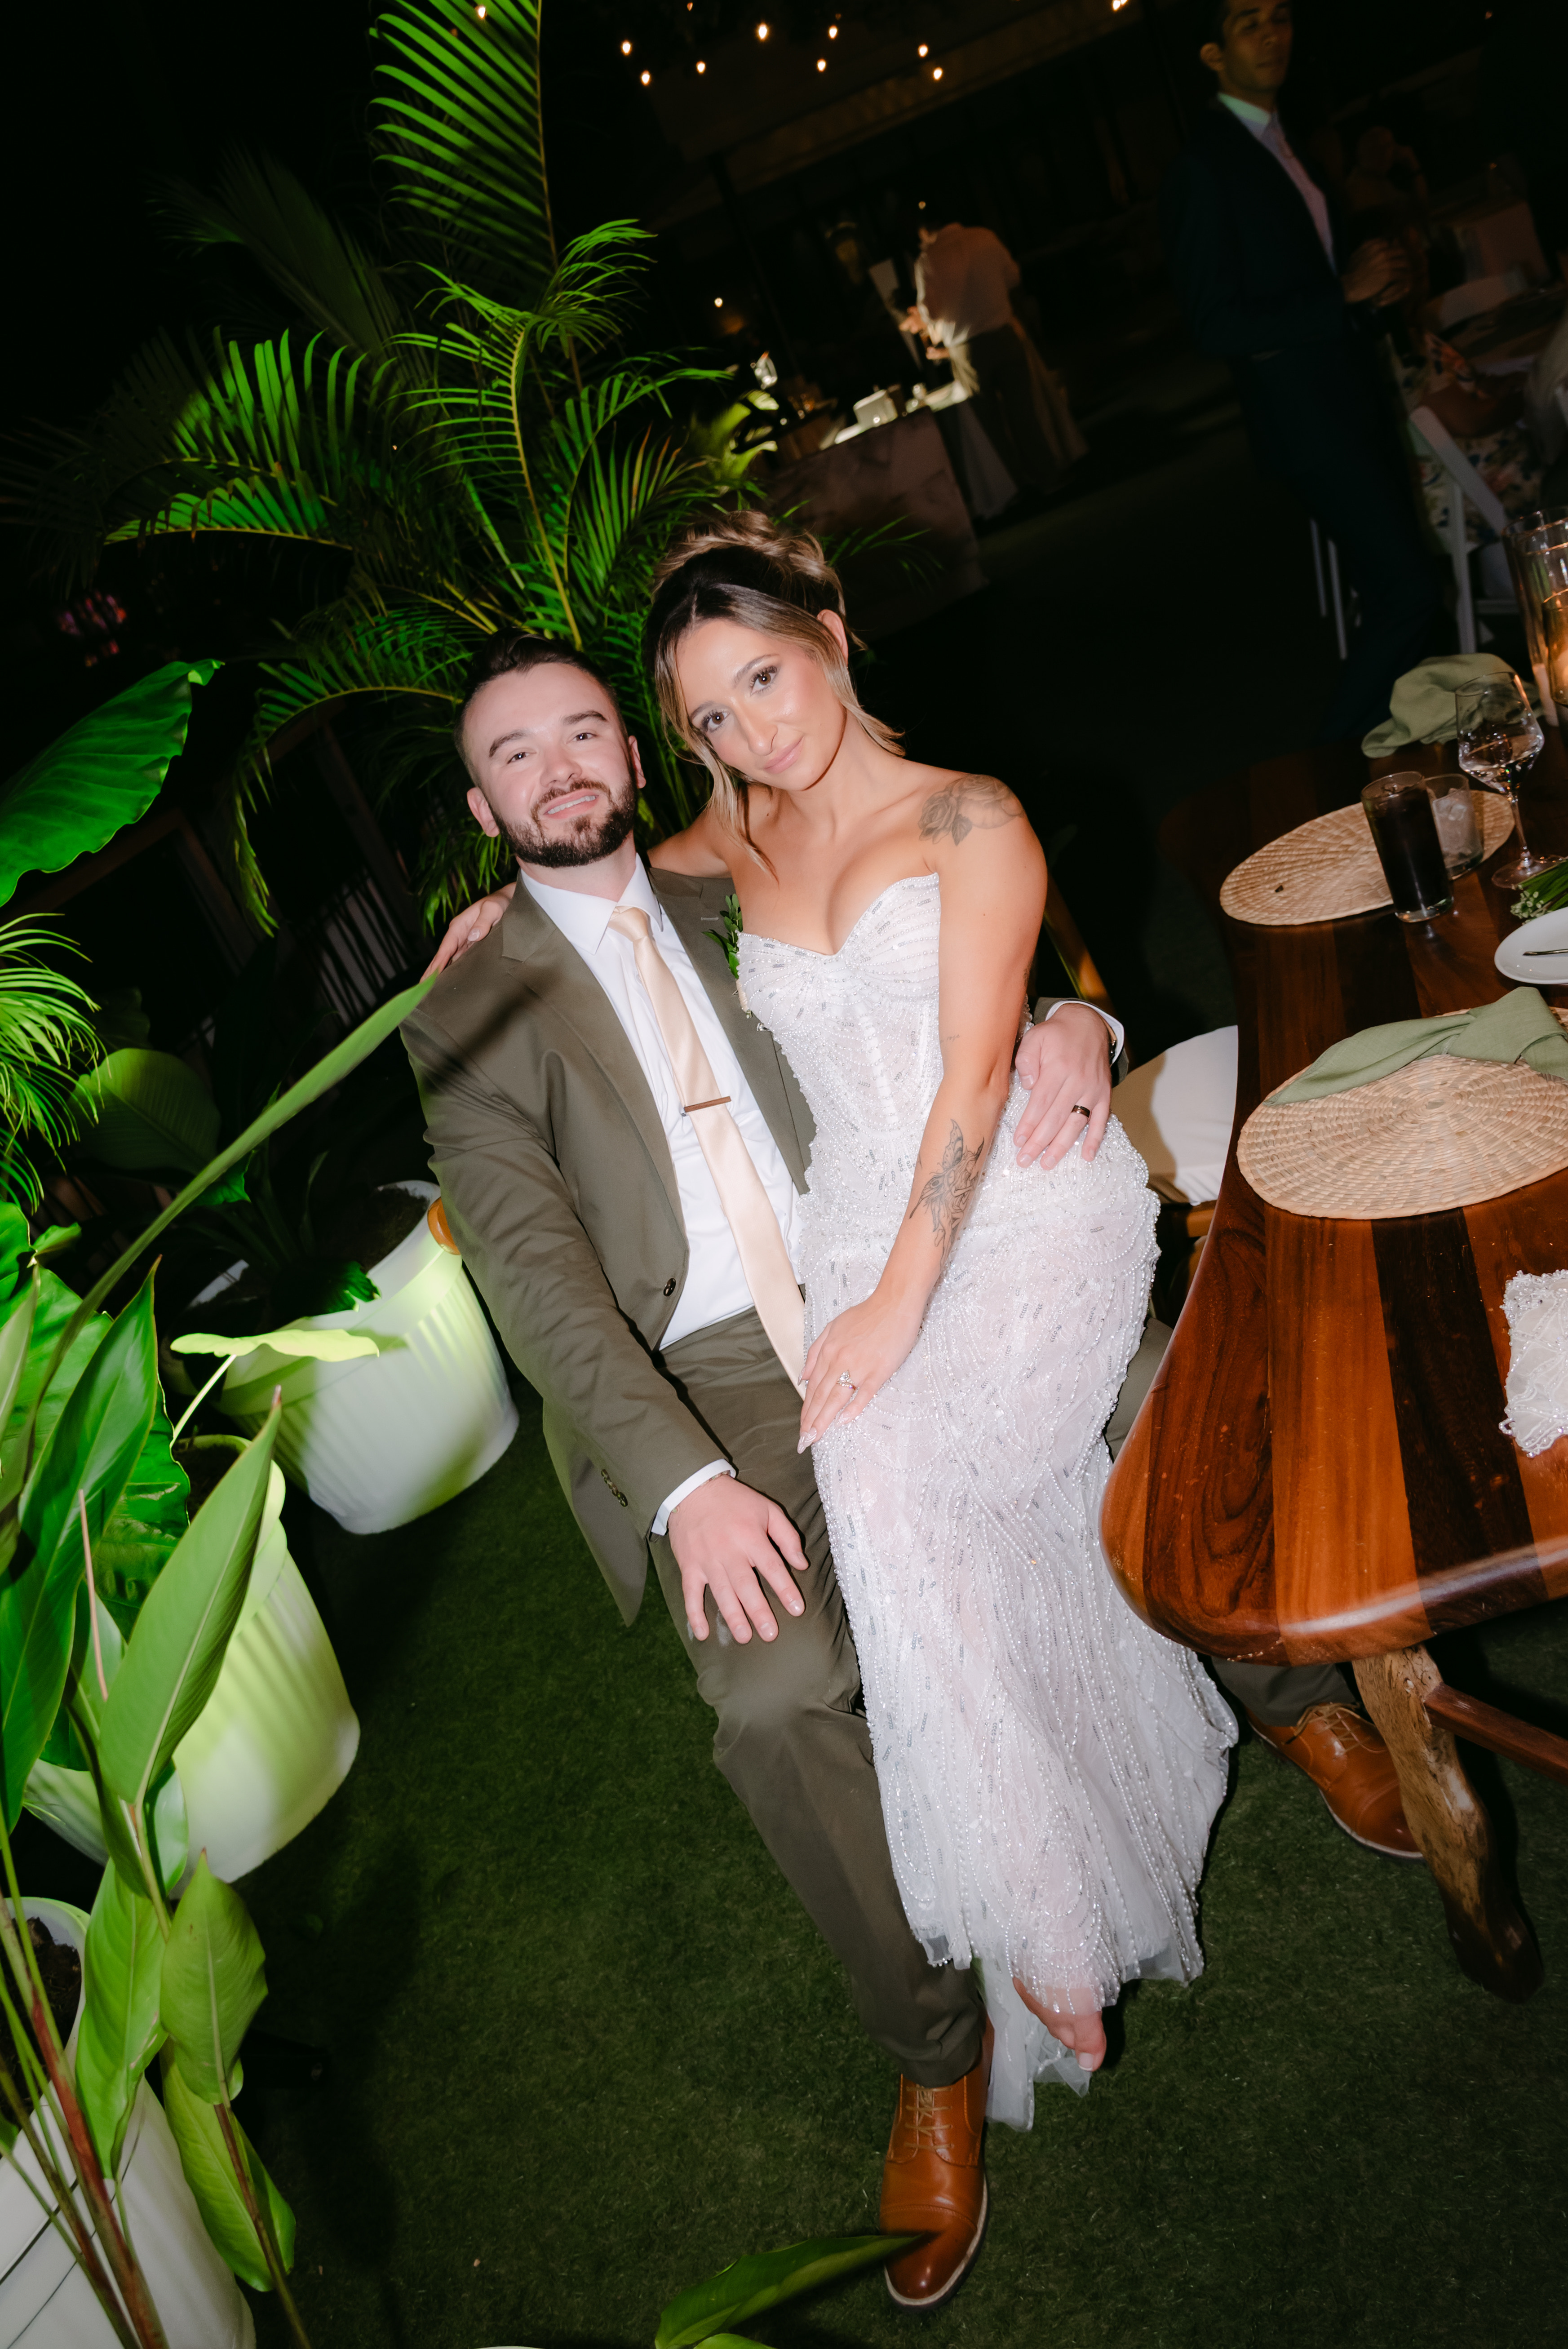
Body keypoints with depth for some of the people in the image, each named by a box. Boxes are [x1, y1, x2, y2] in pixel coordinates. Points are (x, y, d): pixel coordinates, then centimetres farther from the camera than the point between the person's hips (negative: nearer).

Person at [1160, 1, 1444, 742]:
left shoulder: (1279, 140, 13)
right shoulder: (1201, 172, -15)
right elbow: (1215, 326, -20)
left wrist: (1371, 280, 3)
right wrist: (1344, 296, -20)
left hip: (1354, 395, 9)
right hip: (1309, 419, -9)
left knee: (1393, 586, 15)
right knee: (1408, 593, -10)